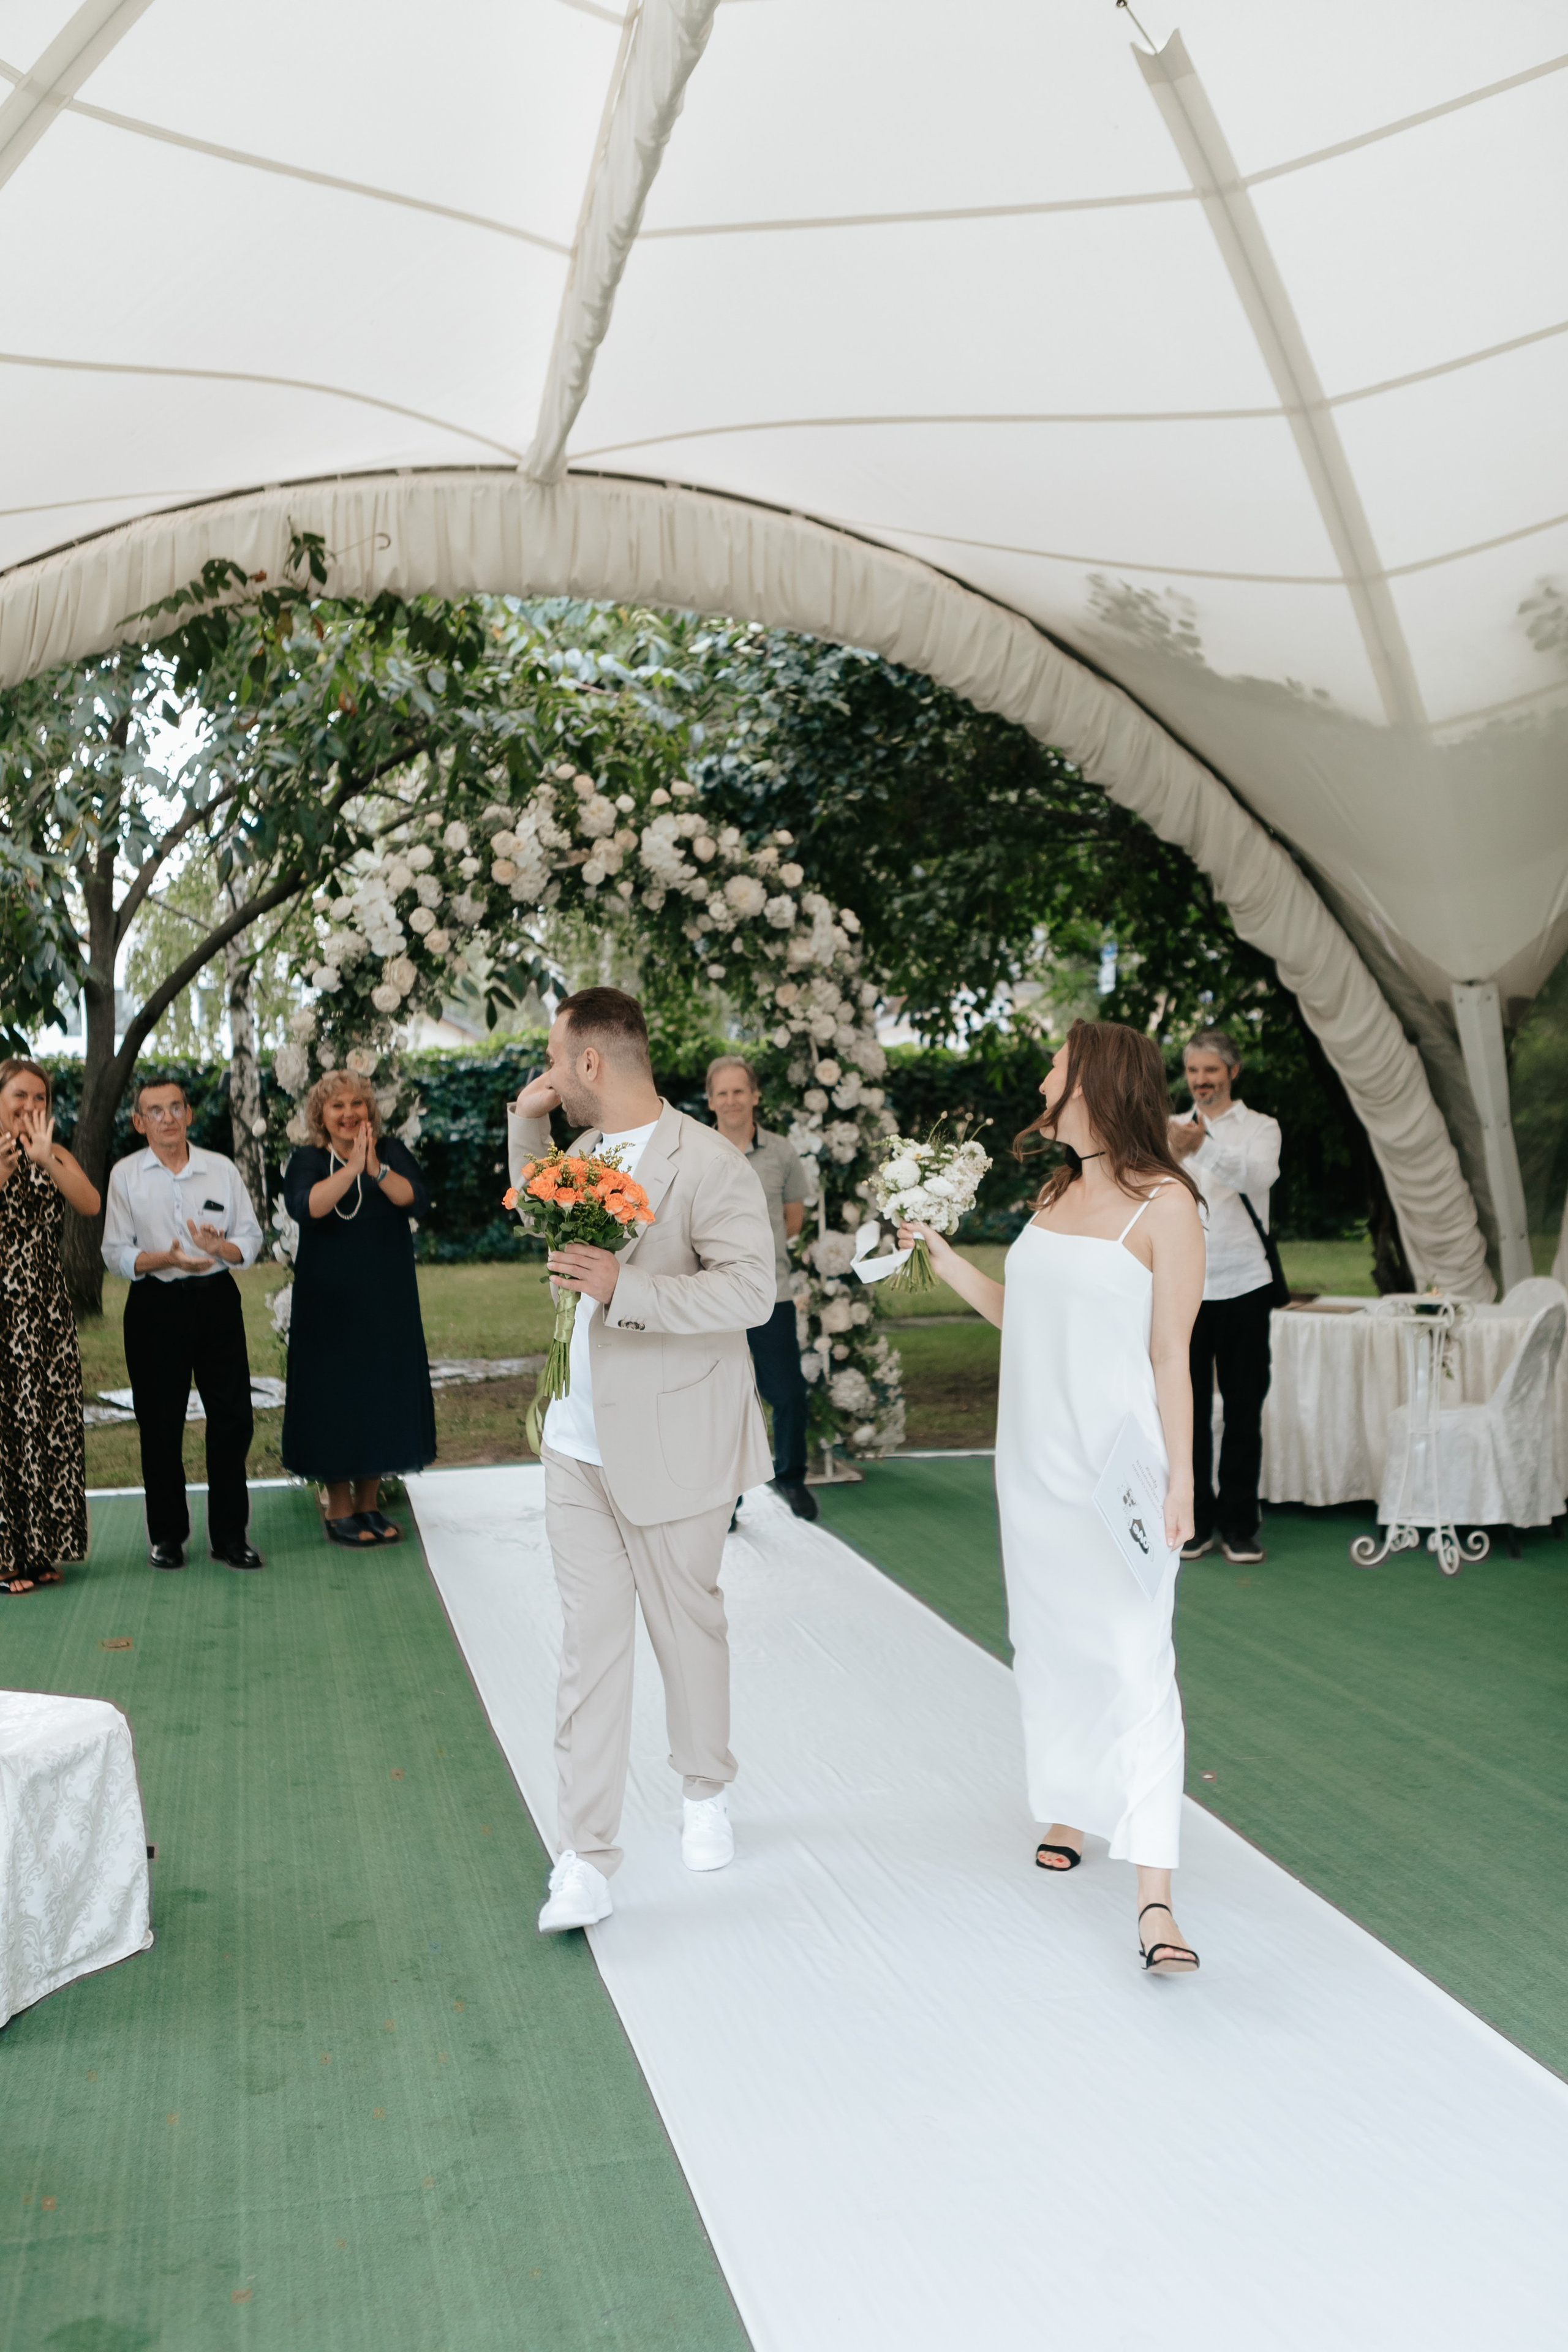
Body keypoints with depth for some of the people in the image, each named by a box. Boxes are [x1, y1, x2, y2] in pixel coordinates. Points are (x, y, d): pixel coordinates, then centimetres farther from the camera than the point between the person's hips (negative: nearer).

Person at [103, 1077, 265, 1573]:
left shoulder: (222, 1169, 5)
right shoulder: (125, 1175, 1)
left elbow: (251, 1239, 4)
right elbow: (116, 1254, -2)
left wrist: (221, 1248, -18)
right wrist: (166, 1259, -20)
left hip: (217, 1299, 2)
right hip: (156, 1305, -1)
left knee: (233, 1416, 2)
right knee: (160, 1423, 5)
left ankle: (230, 1535, 15)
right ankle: (166, 1535, 21)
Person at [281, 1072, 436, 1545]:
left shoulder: (392, 1152, 4)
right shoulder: (307, 1161, -2)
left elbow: (418, 1201, -13)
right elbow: (304, 1208, -22)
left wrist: (377, 1169, -27)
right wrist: (351, 1169, -30)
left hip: (387, 1302, 3)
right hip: (330, 1304, -2)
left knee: (383, 1394, 6)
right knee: (335, 1398, -1)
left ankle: (369, 1504, 19)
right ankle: (339, 1511, 10)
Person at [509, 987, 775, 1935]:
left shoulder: (708, 1164, -15)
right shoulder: (582, 1151, 9)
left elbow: (751, 1288, -22)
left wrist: (625, 1289, -30)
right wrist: (527, 1125, 13)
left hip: (672, 1448, -5)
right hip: (579, 1447, 6)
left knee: (688, 1626, 13)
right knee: (590, 1644, 3)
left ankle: (707, 1791, 38)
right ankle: (588, 1859, 8)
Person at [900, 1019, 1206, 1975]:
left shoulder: (1164, 1204, -9)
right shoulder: (1057, 1196, 11)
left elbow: (1172, 1356, -10)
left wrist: (1179, 1480, -12)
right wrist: (944, 1258, 11)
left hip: (1118, 1465, -7)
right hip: (1035, 1460, 7)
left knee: (1137, 1662, -8)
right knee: (1049, 1644, 16)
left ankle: (1155, 1894, -7)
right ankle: (1072, 1807, 35)